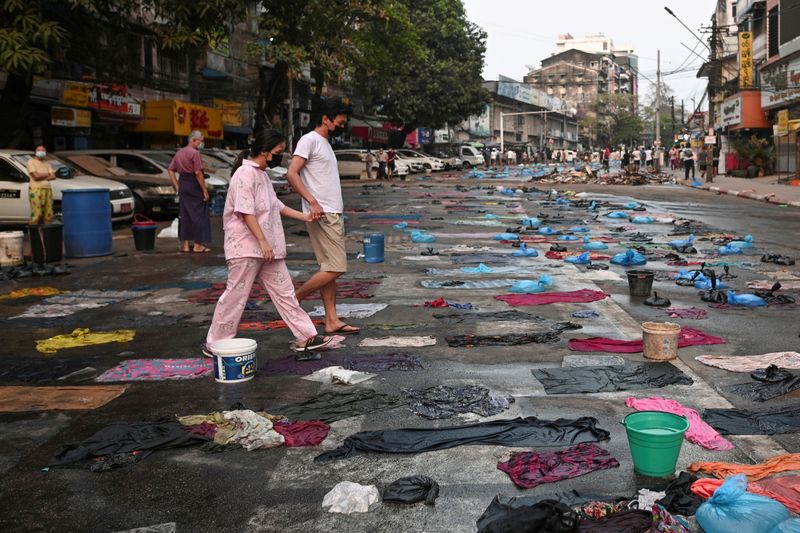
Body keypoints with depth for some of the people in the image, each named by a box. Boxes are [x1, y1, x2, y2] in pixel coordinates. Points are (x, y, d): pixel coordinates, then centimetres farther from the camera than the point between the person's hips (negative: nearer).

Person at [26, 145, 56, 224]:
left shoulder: (47, 164, 21)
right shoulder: (31, 162, 4)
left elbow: (53, 176, 8)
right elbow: (36, 176, -9)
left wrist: (41, 177, -4)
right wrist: (47, 174, 6)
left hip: (47, 189, 6)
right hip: (36, 189, -6)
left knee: (48, 215, 0)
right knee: (36, 214, -14)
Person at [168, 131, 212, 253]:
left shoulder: (179, 152, 13)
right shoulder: (194, 153, -12)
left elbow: (170, 170, 14)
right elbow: (198, 173, -19)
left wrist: (177, 186, 13)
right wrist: (205, 190, -16)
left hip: (182, 184, 8)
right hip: (194, 185, -8)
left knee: (185, 215, 12)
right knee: (198, 214, -1)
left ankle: (185, 244, 15)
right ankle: (198, 245, -1)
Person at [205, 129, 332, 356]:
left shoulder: (262, 175, 16)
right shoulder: (245, 173, -14)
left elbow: (275, 205, 26)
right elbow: (246, 211, -20)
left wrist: (304, 216, 23)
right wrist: (263, 241, -22)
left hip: (267, 248, 9)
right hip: (246, 247, -9)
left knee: (284, 293, 8)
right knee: (236, 296, -2)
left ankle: (306, 337, 11)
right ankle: (214, 344, 10)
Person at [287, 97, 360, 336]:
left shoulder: (325, 144, 21)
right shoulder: (309, 140, -8)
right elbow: (292, 173, -18)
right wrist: (312, 202, -25)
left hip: (333, 215, 10)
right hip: (322, 216, -10)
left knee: (329, 268, 8)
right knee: (335, 268, -12)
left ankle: (332, 321, 10)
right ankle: (293, 300, -1)